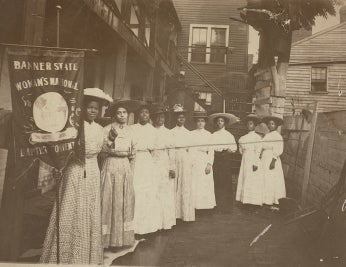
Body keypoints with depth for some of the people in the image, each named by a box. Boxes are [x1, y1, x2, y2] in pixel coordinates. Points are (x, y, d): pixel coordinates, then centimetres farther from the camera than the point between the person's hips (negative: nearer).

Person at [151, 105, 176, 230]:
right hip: (152, 166, -1)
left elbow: (171, 151, 6)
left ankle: (166, 222, 13)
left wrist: (172, 168, -1)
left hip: (165, 166, 1)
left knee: (166, 194, 3)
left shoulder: (168, 133, 10)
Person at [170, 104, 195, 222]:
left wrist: (191, 162, 3)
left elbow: (190, 147, 11)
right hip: (175, 160, -2)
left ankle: (186, 213, 7)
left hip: (186, 160, 2)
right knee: (175, 185, -3)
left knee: (186, 185, 0)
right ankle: (175, 212, 4)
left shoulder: (188, 132, 14)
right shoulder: (171, 132, 5)